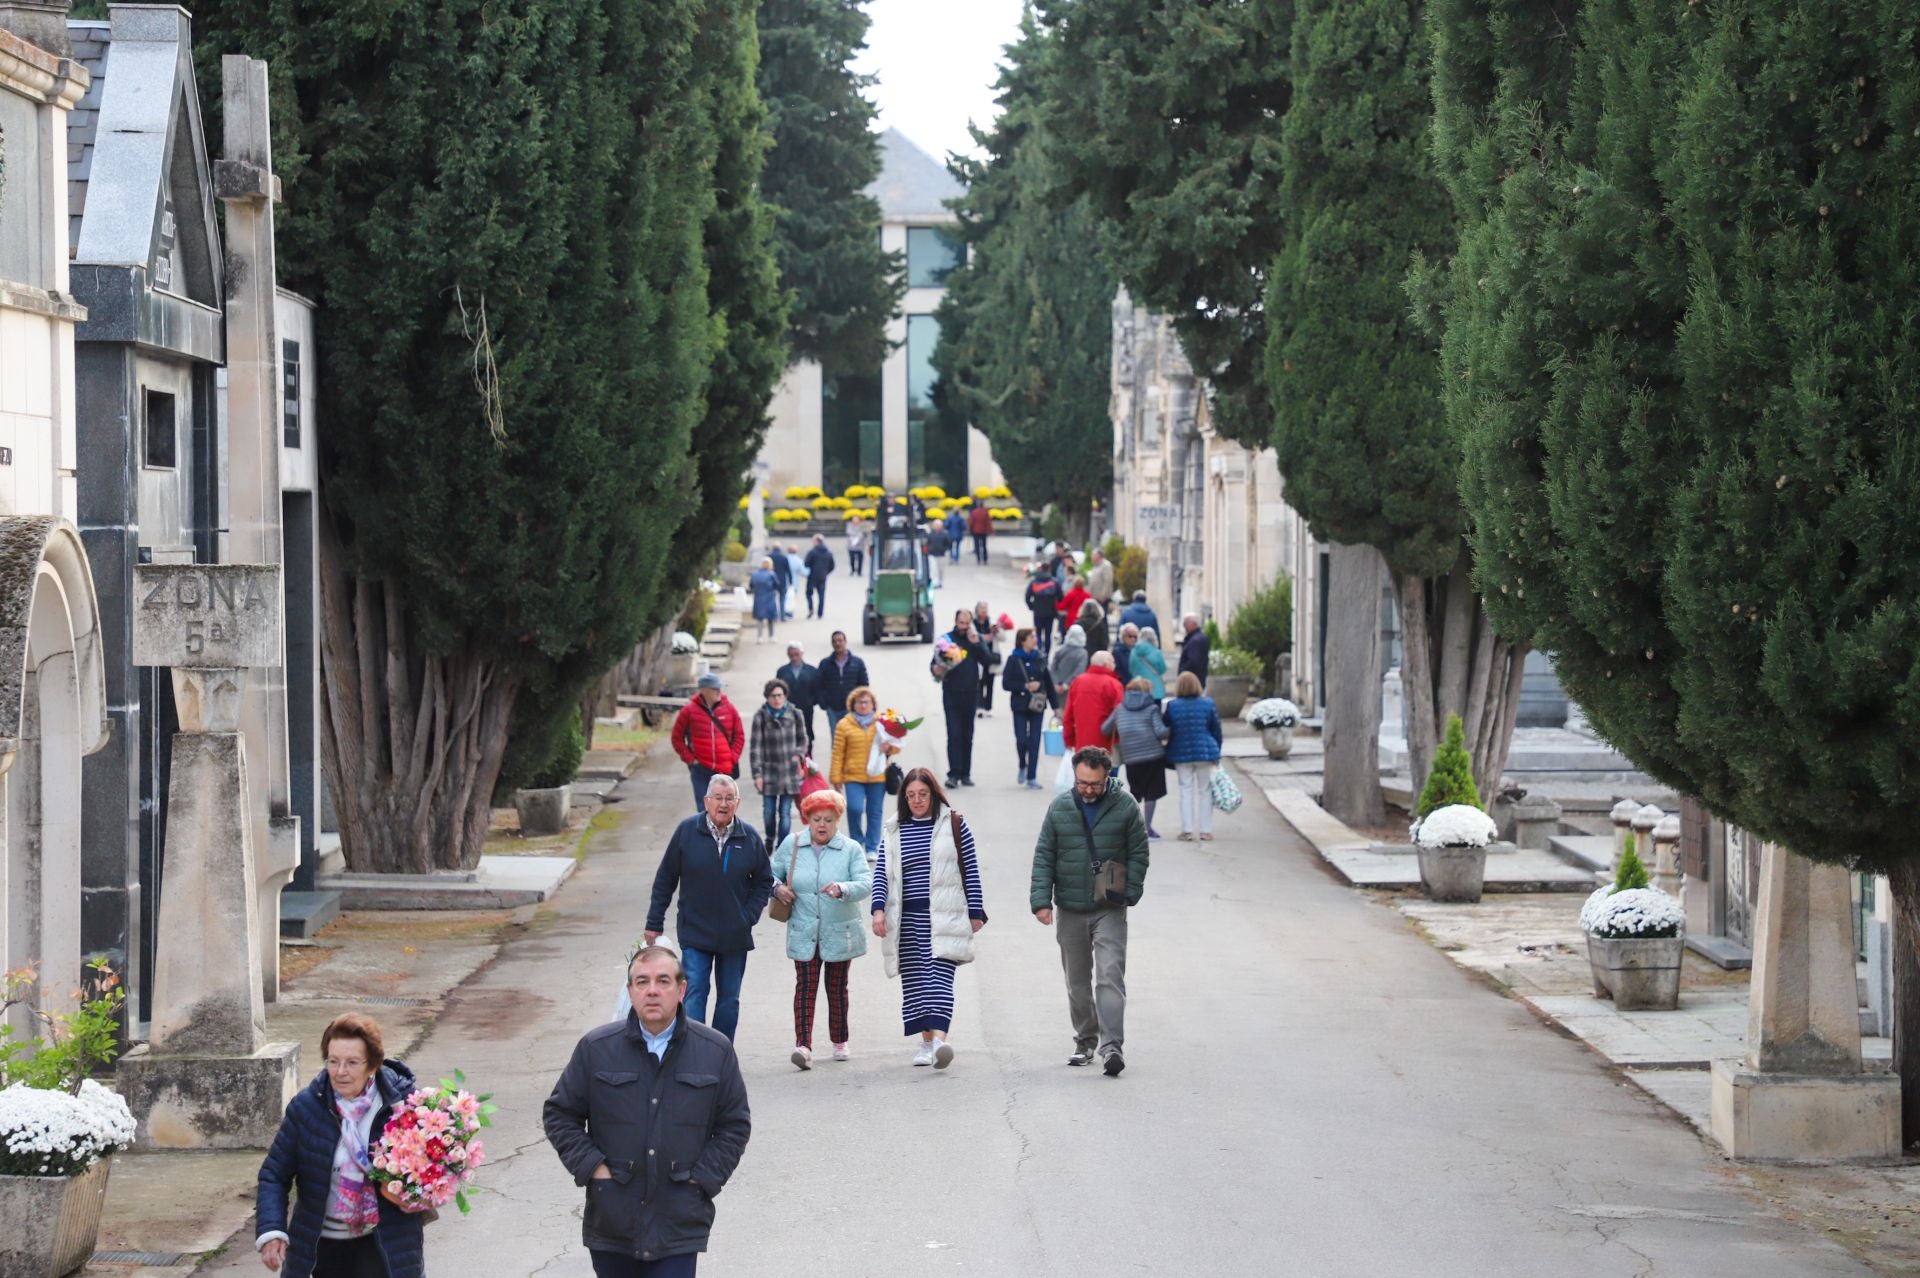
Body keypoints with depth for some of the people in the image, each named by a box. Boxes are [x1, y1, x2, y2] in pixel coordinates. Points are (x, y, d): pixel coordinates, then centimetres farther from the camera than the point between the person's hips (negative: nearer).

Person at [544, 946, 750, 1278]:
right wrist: (591, 1166, -4)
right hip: (612, 1222, 2)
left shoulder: (716, 1051, -1)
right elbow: (559, 1114, 7)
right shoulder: (596, 1049, -2)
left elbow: (735, 1125, 7)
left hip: (678, 1226, -1)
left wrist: (703, 1177, -3)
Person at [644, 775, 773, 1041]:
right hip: (695, 932, -2)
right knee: (694, 996, -9)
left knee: (729, 1000, 10)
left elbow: (764, 881, 10)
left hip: (735, 936, 2)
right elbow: (665, 879, 0)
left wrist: (749, 916, -3)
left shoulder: (750, 837, -2)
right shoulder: (687, 831, -6)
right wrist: (654, 923, 0)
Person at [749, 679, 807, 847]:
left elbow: (802, 739, 15)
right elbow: (755, 746, -5)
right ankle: (770, 838, 34)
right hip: (769, 771, -1)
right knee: (768, 811, 5)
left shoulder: (794, 715, 0)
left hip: (790, 771, 1)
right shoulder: (760, 716, -6)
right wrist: (757, 773, -8)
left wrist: (799, 755, -2)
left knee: (785, 812, 0)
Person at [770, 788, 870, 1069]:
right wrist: (777, 888, -6)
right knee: (805, 987, -11)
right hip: (803, 933, 0)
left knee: (837, 988, 12)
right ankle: (803, 1045, -20)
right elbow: (772, 874, 17)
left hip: (840, 933, 0)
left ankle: (840, 1041, 28)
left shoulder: (851, 850, -3)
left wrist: (842, 889, -34)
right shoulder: (791, 844, 4)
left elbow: (866, 884, -15)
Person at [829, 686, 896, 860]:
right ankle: (857, 843, 7)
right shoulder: (844, 725, 1)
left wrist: (889, 747, -12)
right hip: (853, 777, -2)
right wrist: (836, 777, -3)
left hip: (877, 776, 2)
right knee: (855, 809, -15)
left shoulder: (882, 723, 8)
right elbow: (838, 753, 0)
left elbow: (897, 747, 11)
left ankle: (872, 848, 15)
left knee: (875, 812, 5)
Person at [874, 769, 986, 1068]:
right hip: (907, 919, 3)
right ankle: (926, 1042, 14)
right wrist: (879, 909, -6)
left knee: (940, 977, -15)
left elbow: (971, 871, 5)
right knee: (914, 980, 4)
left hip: (944, 917, -3)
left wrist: (975, 913, 2)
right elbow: (881, 874, 9)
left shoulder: (954, 825, 3)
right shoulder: (894, 831, 10)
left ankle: (940, 1039, -28)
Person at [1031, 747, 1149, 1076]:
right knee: (1077, 981, 12)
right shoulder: (1059, 808, 1)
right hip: (1069, 910, 3)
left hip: (1110, 910, -3)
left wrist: (1129, 893, -9)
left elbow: (1138, 854, 2)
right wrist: (1041, 899, -6)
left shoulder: (1125, 808, -3)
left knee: (1110, 976, -14)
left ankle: (1112, 1046, -19)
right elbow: (1043, 856, 2)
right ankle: (1085, 1042, 26)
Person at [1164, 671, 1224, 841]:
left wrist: (1170, 757, 16)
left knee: (1186, 790, 6)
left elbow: (1166, 731, 4)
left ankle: (1187, 829, 2)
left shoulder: (1172, 706, -4)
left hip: (1181, 755, 0)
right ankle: (1205, 829, 8)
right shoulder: (1208, 704, -4)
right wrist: (1216, 753, 13)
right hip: (1205, 753, 0)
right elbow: (1216, 730, 2)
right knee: (1204, 790, 8)